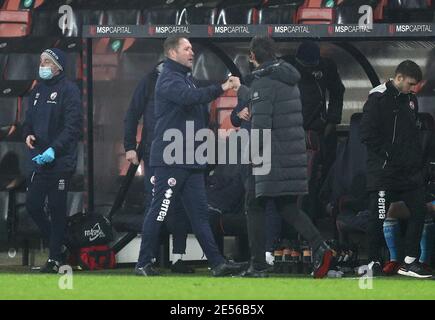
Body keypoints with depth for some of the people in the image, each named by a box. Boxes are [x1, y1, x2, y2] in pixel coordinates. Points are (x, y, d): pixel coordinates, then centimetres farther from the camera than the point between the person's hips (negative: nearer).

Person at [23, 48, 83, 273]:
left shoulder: (68, 90, -8)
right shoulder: (37, 91, 15)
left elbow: (73, 126, -15)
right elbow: (29, 121, 23)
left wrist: (54, 149, -24)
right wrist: (28, 135, 0)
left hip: (60, 162, -7)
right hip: (39, 161, 7)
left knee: (56, 209, -2)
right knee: (32, 205, 6)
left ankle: (55, 258, 6)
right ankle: (56, 245, 24)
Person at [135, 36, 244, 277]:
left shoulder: (187, 78, 20)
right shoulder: (168, 79, -10)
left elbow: (200, 109, 20)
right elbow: (190, 97, -29)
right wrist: (221, 88, -31)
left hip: (191, 160, 9)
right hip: (169, 158, -9)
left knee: (199, 212, 6)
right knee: (159, 211, -4)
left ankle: (216, 262, 4)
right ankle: (143, 264, 3)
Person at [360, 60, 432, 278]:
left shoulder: (410, 99, 12)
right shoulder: (378, 98, -10)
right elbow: (367, 135, -14)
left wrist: (417, 157, 9)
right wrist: (387, 157, -15)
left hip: (410, 170, 7)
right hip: (383, 170, -7)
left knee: (419, 211, 1)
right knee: (378, 217, -2)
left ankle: (409, 262, 7)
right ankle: (373, 262, 10)